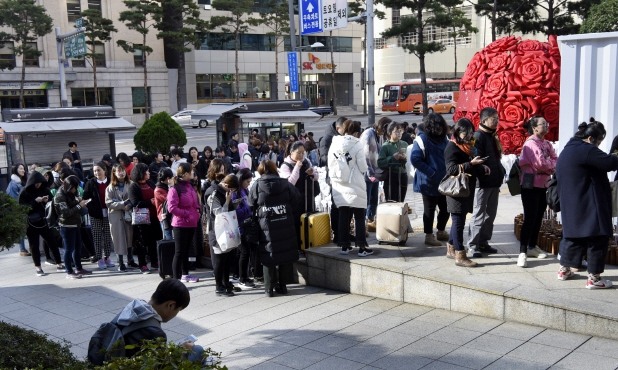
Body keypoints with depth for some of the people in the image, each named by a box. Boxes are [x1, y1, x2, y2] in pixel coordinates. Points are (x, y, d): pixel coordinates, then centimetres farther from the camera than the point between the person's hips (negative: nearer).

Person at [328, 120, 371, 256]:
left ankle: (344, 245, 17)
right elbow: (363, 167, -10)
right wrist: (362, 173, 11)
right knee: (359, 217, 5)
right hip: (355, 187, -5)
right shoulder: (357, 144, -12)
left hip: (339, 187, 5)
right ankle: (362, 247, 6)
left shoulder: (334, 144, 2)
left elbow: (330, 165, 4)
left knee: (343, 217, 12)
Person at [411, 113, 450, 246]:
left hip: (443, 182, 7)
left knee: (445, 208, 13)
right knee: (430, 209, 4)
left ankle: (441, 232, 32)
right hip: (429, 183, -7)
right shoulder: (423, 139, -12)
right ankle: (429, 235, 16)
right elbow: (415, 159, -19)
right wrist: (431, 172, -19)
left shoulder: (443, 139, 10)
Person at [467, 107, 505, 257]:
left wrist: (499, 174, 16)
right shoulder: (478, 136, -13)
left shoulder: (492, 136, 16)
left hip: (494, 182, 9)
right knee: (479, 215, -5)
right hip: (483, 182, -9)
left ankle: (483, 243, 23)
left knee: (490, 214, 14)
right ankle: (473, 246, 1)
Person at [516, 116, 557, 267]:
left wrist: (548, 166, -13)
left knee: (538, 217, 13)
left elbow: (556, 160, 7)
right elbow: (541, 163, -22)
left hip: (544, 184, 8)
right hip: (531, 185, -8)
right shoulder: (530, 143, -13)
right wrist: (551, 164, -4)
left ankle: (532, 247, 25)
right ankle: (523, 252, -10)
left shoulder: (546, 143, 13)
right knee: (530, 218, -11)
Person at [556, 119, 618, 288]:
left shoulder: (569, 149, 14)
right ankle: (594, 278, 2)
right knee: (597, 238, -1)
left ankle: (564, 269, 25)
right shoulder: (586, 149, -17)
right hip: (587, 205, -10)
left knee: (573, 235, 18)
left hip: (571, 205, 10)